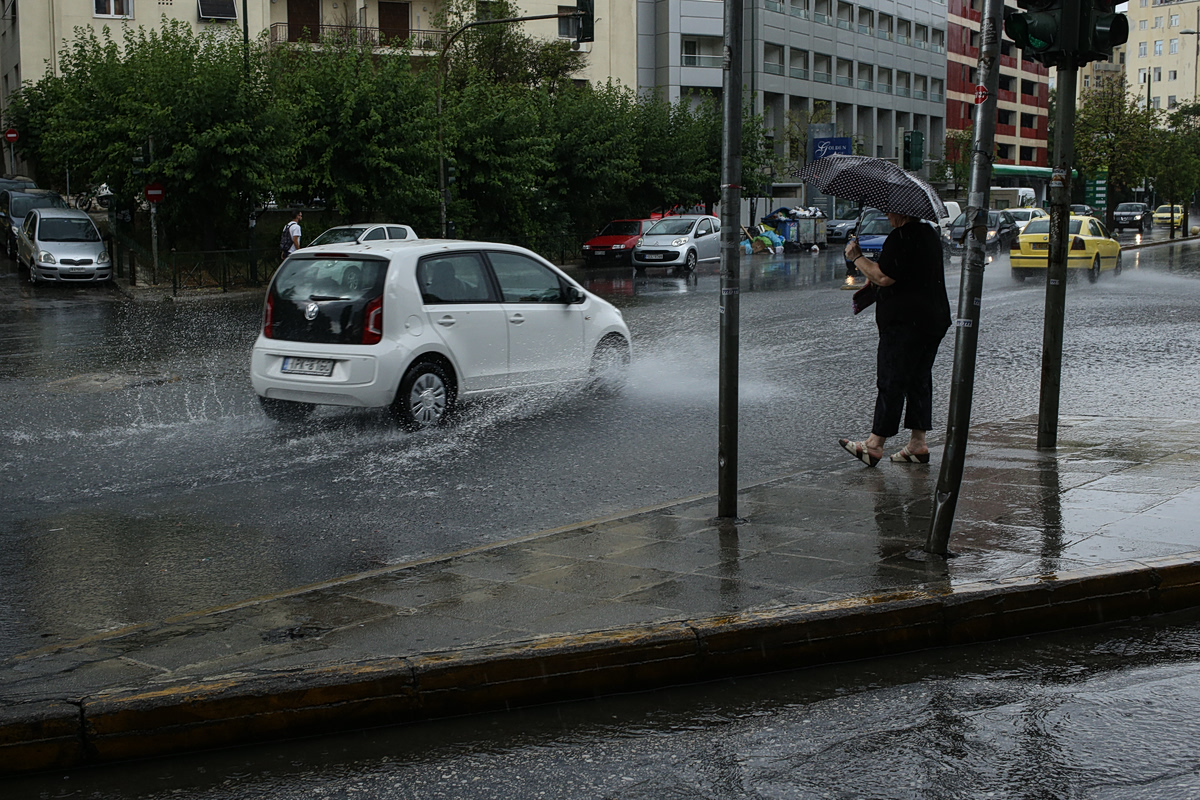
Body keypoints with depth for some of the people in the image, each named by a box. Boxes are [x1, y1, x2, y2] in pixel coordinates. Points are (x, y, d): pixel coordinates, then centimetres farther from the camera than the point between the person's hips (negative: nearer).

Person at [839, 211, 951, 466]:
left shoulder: (900, 237, -16)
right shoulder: (930, 233, 16)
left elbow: (884, 277, -21)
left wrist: (856, 257, -9)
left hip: (904, 321, -9)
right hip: (935, 318, 9)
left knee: (891, 382, -6)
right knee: (920, 379, 12)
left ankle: (874, 445, -2)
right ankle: (918, 443, 13)